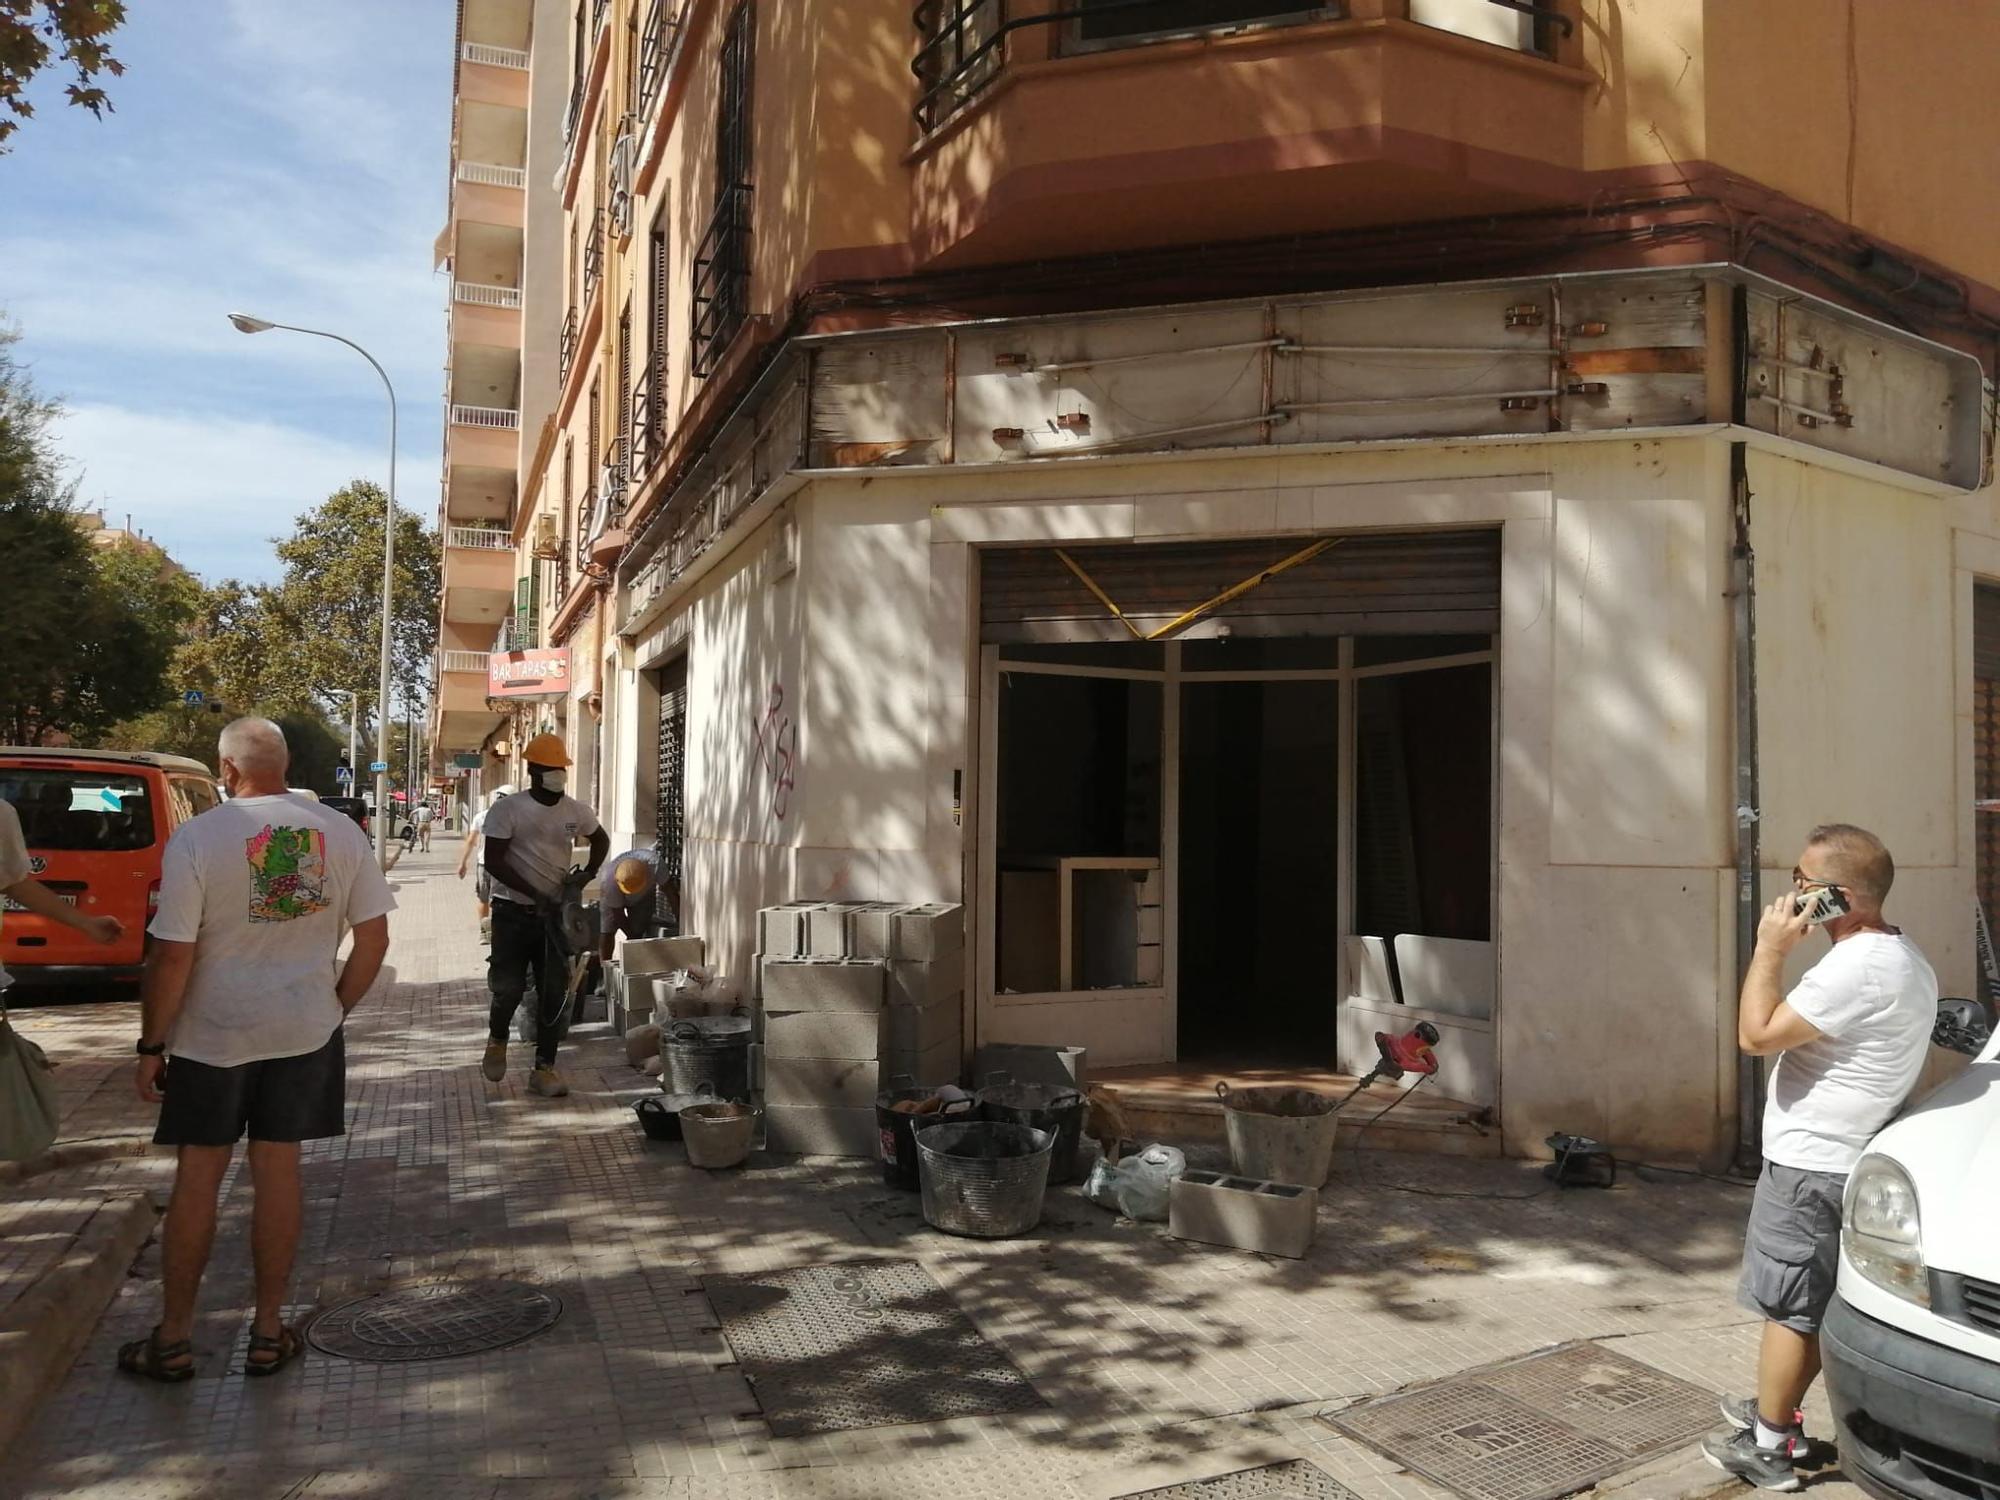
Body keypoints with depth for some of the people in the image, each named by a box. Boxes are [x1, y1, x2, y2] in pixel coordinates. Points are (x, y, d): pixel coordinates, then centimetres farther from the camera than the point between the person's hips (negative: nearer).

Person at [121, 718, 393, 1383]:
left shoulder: (196, 838, -13)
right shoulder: (340, 831, -4)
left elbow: (172, 957, -13)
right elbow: (373, 937, 0)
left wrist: (151, 1045, -2)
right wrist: (336, 1008, 12)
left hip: (212, 1034, -2)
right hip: (305, 1030, 2)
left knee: (197, 1177, 11)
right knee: (278, 1168, 11)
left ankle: (173, 1339, 22)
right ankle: (269, 1333, 20)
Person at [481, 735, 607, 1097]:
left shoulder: (576, 811, 3)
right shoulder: (508, 810, -10)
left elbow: (601, 840, 21)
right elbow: (494, 861, -15)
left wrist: (587, 875, 4)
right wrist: (535, 894, -22)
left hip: (555, 912, 4)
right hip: (513, 911, -4)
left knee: (554, 992, 2)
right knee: (509, 987, -3)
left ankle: (544, 1067, 11)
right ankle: (497, 1040, 29)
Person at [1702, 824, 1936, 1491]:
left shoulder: (1855, 967, -24)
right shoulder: (1906, 960, 11)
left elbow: (1757, 1036, -21)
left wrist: (1770, 949, -16)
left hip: (1811, 1165, -10)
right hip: (1848, 1159, 10)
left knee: (1790, 1308, 0)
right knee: (1812, 1306, 20)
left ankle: (1767, 1448, 10)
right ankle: (1775, 1411, 33)